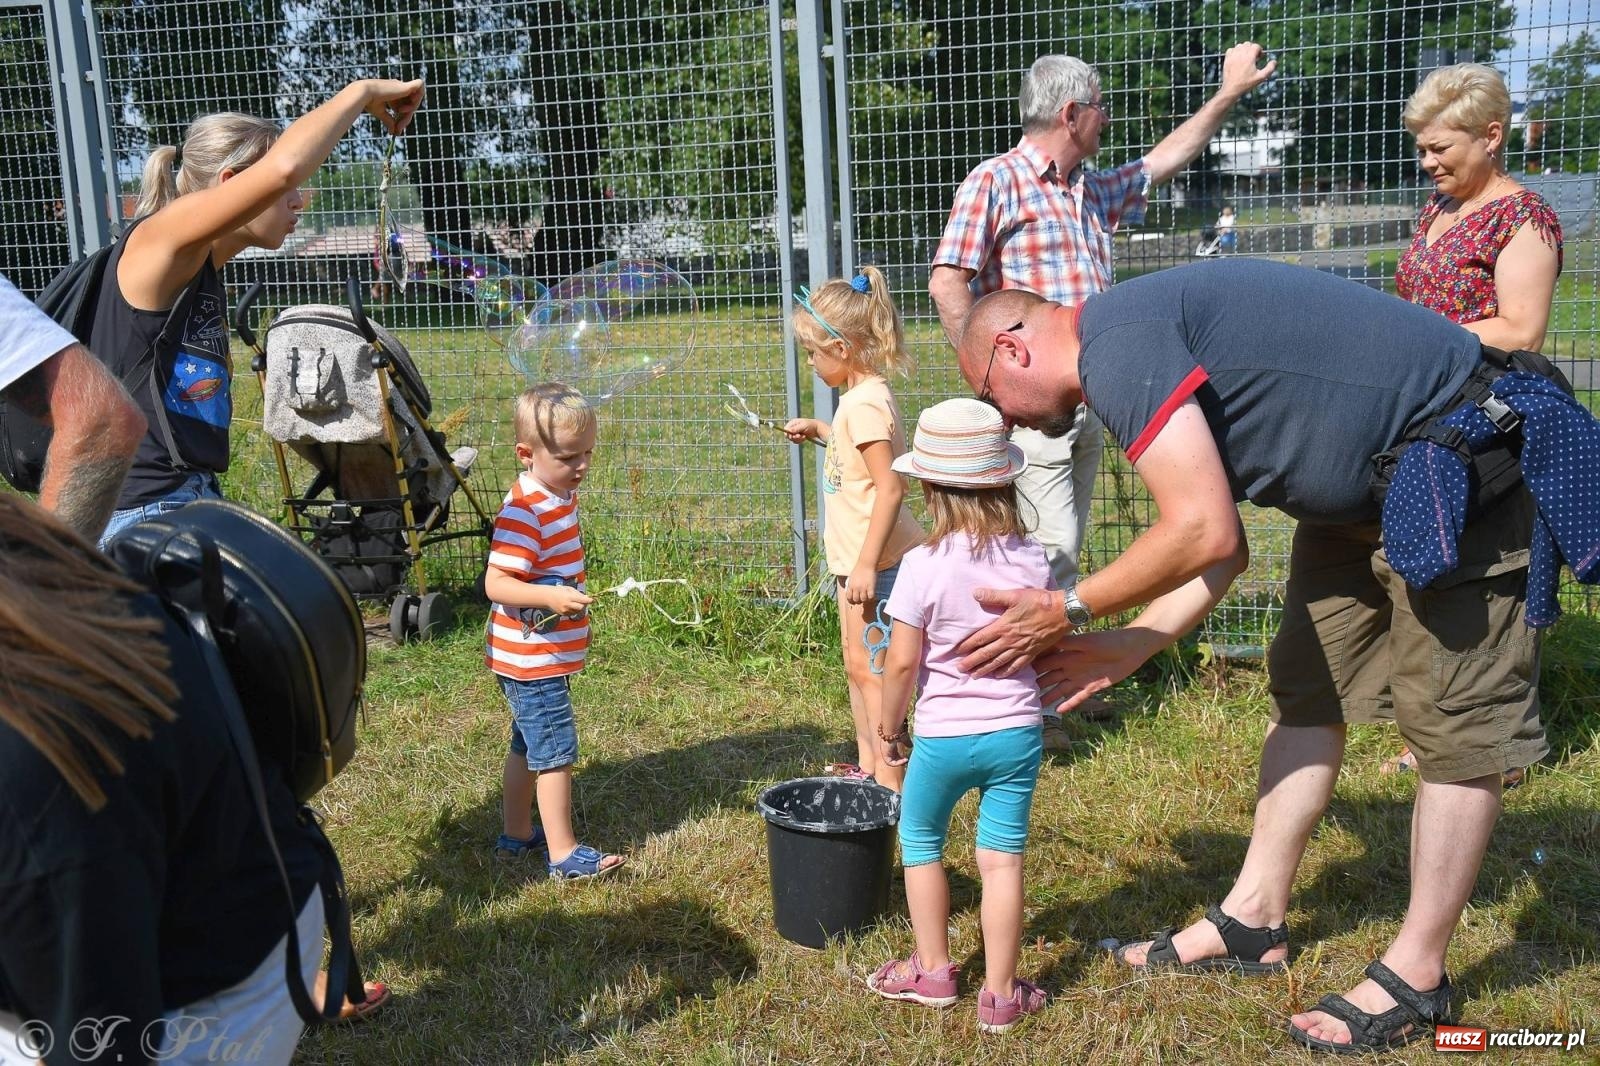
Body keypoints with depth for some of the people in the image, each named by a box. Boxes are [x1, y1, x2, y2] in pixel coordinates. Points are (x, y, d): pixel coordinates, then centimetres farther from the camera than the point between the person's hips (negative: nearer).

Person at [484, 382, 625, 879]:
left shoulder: (559, 496, 7)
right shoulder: (523, 513, -24)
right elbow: (496, 583, -29)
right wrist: (550, 597, -39)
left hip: (545, 655, 10)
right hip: (533, 658, -10)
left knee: (528, 745, 20)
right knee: (555, 752, -3)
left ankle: (516, 835, 33)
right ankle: (563, 853, 7)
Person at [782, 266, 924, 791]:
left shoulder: (865, 404, -21)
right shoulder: (862, 397, 10)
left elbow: (890, 487, -26)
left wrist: (866, 565, -26)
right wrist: (819, 430, 23)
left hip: (875, 564, -11)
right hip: (858, 559, 11)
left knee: (869, 669, -4)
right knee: (858, 667, 19)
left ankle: (889, 780, 5)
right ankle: (868, 763, 32)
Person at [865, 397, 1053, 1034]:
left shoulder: (924, 565, -17)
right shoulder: (1033, 560, -4)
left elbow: (902, 661, -14)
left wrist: (888, 729, 0)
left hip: (943, 735, -3)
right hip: (1018, 730, 3)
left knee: (920, 843, 19)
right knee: (1002, 856, 9)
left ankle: (933, 971, 28)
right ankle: (1000, 994, 16)